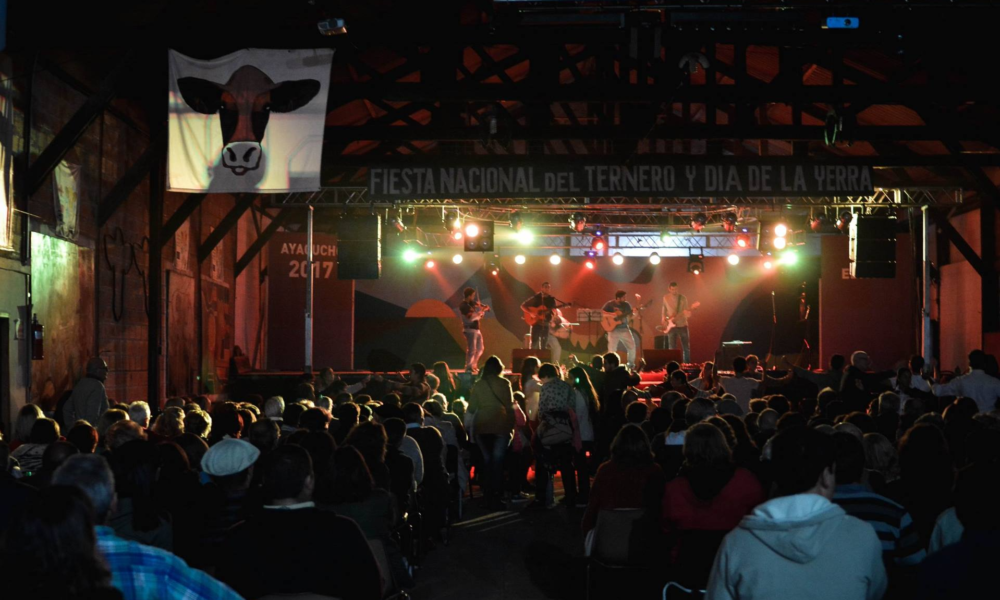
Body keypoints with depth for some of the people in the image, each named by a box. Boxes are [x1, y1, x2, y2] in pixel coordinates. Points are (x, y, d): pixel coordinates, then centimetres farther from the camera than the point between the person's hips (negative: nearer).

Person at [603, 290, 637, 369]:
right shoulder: (610, 305, -5)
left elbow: (630, 316, 10)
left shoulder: (626, 304, 6)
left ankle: (631, 364, 20)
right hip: (614, 330, -4)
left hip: (624, 329, 4)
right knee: (612, 350, -7)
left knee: (632, 346, 1)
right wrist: (611, 315, -22)